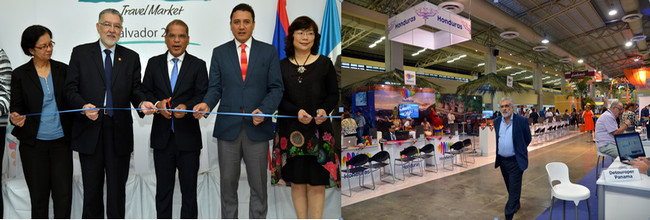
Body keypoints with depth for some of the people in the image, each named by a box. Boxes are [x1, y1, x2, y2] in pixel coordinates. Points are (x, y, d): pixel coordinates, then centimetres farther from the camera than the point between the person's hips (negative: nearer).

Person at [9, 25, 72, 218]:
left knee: (64, 195, -1)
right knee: (38, 196, 9)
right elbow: (16, 106, 4)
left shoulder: (63, 70, 4)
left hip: (61, 141, 0)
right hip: (33, 144, 0)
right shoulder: (20, 74, 1)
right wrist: (15, 118, -18)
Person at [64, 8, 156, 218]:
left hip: (119, 132, 1)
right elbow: (71, 88, 0)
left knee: (117, 187, 10)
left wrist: (142, 103, -17)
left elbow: (135, 89, 4)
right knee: (92, 187, 12)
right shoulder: (80, 53, 5)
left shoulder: (131, 57, 8)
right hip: (89, 130, 0)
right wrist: (84, 106, -19)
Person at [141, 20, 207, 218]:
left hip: (188, 137, -2)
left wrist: (186, 107, -23)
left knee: (189, 190, 9)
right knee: (163, 189, 14)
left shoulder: (198, 65, 2)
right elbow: (145, 92, 8)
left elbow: (203, 96, -5)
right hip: (162, 136, 2)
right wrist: (158, 104, -13)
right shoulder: (154, 63, 10)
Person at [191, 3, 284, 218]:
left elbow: (276, 87, 0)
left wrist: (264, 110, -15)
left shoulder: (268, 51, 4)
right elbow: (215, 87, 6)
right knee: (228, 183, 12)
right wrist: (206, 104, -15)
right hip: (228, 127, 2)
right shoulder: (219, 52, 8)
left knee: (258, 185, 9)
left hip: (257, 127, -1)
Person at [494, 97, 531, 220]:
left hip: (515, 161, -5)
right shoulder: (497, 121, 3)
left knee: (514, 190, -3)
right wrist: (499, 151, 13)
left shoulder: (522, 121, -11)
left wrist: (519, 150, 8)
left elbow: (528, 139, 1)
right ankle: (516, 205, 45)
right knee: (510, 188, 22)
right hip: (502, 160, 5)